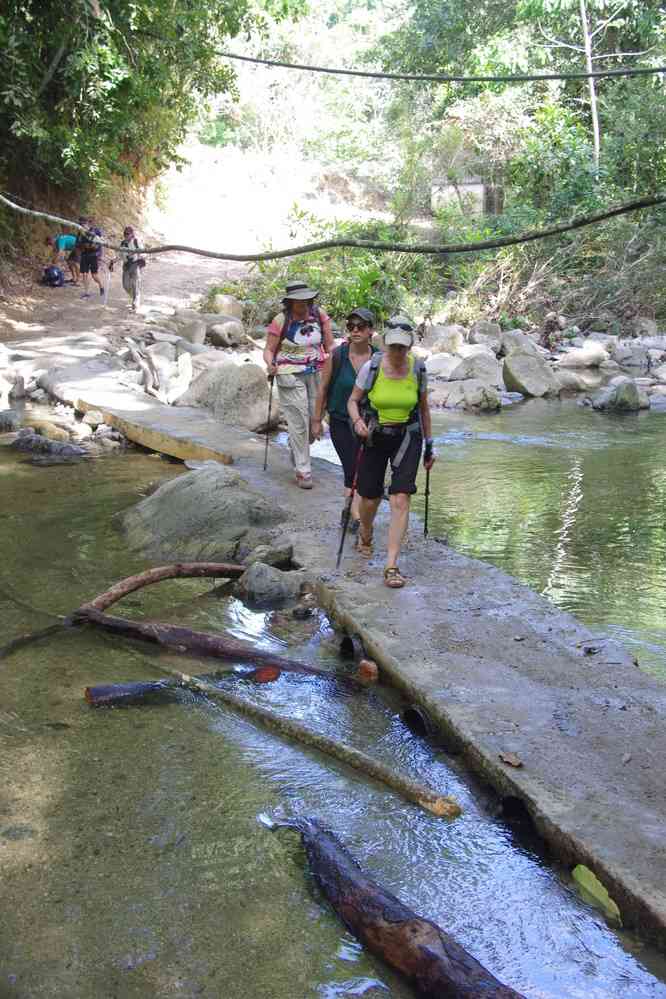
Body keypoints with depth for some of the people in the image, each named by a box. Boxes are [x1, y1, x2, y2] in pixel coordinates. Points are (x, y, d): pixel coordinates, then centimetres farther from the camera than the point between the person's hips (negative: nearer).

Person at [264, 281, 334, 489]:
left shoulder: (319, 315, 1)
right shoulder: (280, 321, -8)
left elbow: (329, 345, 7)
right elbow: (269, 349, -4)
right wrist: (270, 364, -25)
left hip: (316, 373, 4)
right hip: (290, 376, -4)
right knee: (299, 421, -6)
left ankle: (296, 447, 39)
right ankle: (303, 470, 2)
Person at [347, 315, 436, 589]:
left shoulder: (418, 369, -7)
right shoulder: (371, 367, -12)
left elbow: (424, 408, 6)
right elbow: (352, 401, -2)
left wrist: (429, 446, 10)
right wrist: (357, 421, -24)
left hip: (407, 438, 0)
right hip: (374, 438, 0)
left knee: (400, 500, -13)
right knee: (369, 499, 9)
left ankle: (391, 566, -10)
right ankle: (365, 535, 46)